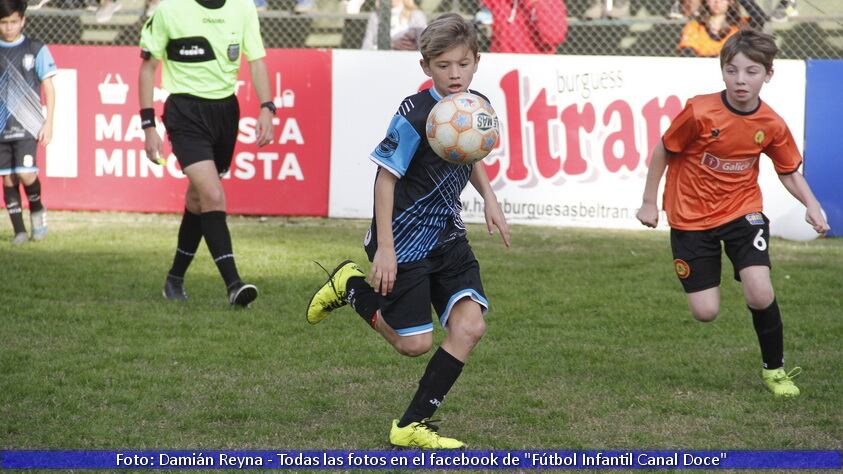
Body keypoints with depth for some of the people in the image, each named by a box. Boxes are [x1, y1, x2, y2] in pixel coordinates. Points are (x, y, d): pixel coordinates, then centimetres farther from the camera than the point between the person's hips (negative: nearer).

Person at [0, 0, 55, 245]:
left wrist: (48, 123, -2)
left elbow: (49, 88, 4)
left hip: (27, 126, -3)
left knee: (25, 173, -16)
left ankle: (37, 209, 11)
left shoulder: (36, 49, 1)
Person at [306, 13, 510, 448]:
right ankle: (351, 287, 25)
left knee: (469, 326, -9)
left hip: (447, 237, 7)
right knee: (414, 343, -2)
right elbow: (385, 176, -17)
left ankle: (412, 425, 2)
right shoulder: (415, 114, -20)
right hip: (405, 243, -6)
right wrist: (384, 248, -20)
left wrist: (489, 198, 6)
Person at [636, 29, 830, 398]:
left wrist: (811, 205, -11)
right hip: (691, 218, -1)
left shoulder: (772, 126, -10)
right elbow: (663, 151, -5)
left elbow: (789, 171, 6)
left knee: (761, 295, -19)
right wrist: (649, 202, 0)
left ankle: (774, 369, 5)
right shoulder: (699, 112, -20)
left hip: (743, 212, 1)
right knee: (705, 313, -4)